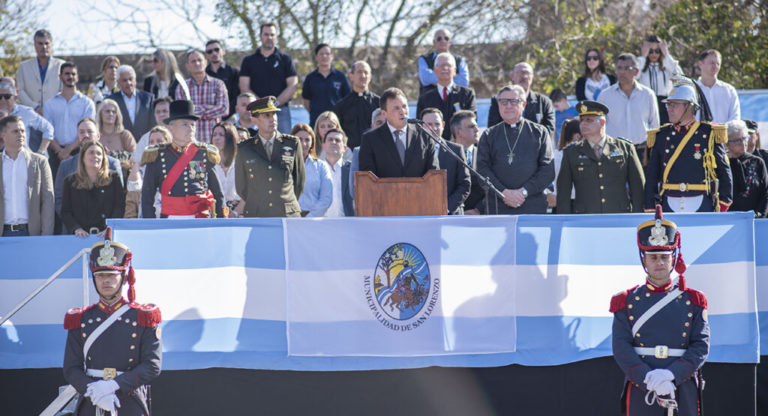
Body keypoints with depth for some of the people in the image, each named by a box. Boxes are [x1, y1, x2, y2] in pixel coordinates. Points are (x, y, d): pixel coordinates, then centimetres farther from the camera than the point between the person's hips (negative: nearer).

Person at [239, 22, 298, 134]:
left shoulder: (285, 59, 10)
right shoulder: (249, 61, 12)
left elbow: (293, 85, 2)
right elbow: (244, 88, 4)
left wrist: (276, 103, -11)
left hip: (281, 111, -1)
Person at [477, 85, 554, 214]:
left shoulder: (539, 132, 12)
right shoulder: (489, 135, 15)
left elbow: (548, 170, 3)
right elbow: (482, 169, 5)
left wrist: (524, 191, -9)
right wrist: (504, 192, -10)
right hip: (498, 208, 1)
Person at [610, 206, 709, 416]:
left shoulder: (692, 301, 10)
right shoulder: (627, 302, 7)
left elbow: (701, 346, 1)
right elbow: (621, 347, -2)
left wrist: (672, 374, -15)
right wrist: (648, 378, -17)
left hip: (683, 389, 1)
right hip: (641, 391, -1)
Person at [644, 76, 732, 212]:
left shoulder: (709, 134, 1)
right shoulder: (661, 137, 8)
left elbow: (724, 173, 4)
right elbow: (651, 176, 10)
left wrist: (722, 208, -3)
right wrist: (650, 211, 3)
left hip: (702, 206, -2)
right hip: (670, 206, 2)